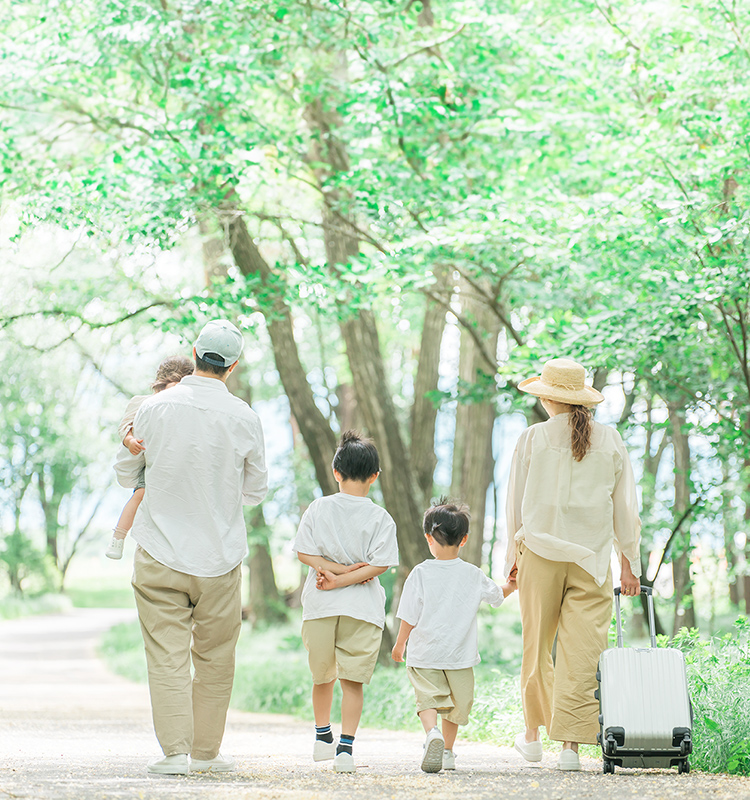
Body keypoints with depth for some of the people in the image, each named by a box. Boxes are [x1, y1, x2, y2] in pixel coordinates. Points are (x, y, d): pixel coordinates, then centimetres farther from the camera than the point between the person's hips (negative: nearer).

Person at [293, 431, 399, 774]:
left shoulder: (318, 508, 2)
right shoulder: (380, 518, -2)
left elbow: (304, 552, -3)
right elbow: (380, 563, -9)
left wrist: (335, 570, -6)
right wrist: (348, 576, -7)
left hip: (320, 605, 2)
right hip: (363, 606, -1)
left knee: (323, 676, 19)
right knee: (352, 680, 2)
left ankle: (322, 736, 30)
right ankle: (345, 746, -8)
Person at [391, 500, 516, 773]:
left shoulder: (421, 573, -9)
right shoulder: (473, 575, -1)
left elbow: (409, 617, -5)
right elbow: (497, 595, 18)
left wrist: (399, 645, 10)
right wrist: (511, 586, 40)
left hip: (424, 655, -2)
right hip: (460, 656, 2)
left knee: (428, 697, 0)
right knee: (456, 702, 18)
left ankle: (432, 733, -29)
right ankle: (447, 752, 24)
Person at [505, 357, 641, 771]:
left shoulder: (533, 438, -1)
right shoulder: (610, 441, 4)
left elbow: (516, 502, 3)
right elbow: (625, 507, 7)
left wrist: (513, 551, 14)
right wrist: (629, 562, 13)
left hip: (540, 552, 0)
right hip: (592, 558, 0)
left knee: (536, 647, 13)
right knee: (582, 651, -2)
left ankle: (533, 734, 25)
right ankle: (570, 742, -8)